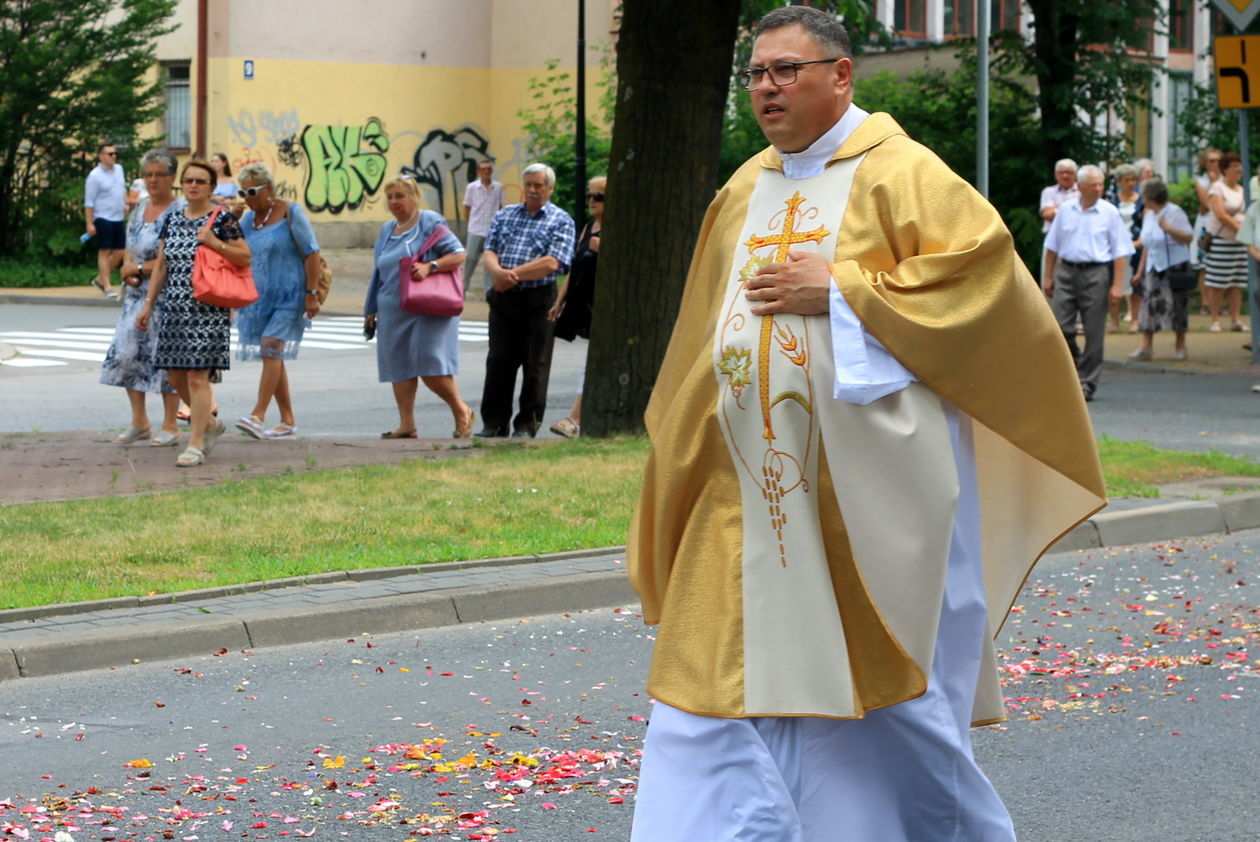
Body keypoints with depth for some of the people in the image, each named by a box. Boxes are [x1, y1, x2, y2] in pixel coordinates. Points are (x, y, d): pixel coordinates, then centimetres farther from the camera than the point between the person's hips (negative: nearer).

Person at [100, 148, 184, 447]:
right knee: (126, 353, 3)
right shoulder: (140, 207, 13)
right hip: (137, 294, 7)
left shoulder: (181, 211, -10)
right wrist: (128, 269, -3)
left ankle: (170, 426, 6)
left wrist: (140, 269, -11)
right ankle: (139, 422, 15)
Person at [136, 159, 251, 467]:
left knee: (197, 375, -9)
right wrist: (148, 304, 14)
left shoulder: (222, 219, -3)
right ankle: (210, 424, 30)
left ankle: (196, 444, -3)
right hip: (175, 308, 6)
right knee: (175, 375, 9)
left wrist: (215, 243, -17)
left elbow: (245, 258, -5)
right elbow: (161, 266, 18)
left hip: (207, 309, -6)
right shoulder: (172, 220, 13)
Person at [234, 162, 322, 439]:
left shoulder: (290, 213, -6)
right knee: (273, 357, 7)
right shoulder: (248, 219, 11)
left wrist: (312, 293, -14)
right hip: (258, 296, 7)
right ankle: (288, 420, 13)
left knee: (271, 347, -19)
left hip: (287, 295, -7)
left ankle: (258, 416, -25)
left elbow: (312, 253, -9)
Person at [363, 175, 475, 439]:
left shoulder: (430, 222, -3)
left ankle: (461, 413, 5)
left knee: (429, 366, -13)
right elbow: (379, 273, 24)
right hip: (393, 311, 7)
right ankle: (407, 425, 9)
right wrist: (371, 309, 23)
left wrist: (430, 266, -22)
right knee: (399, 367, 4)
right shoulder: (387, 230, 18)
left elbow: (458, 254, -8)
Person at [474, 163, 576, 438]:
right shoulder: (505, 215, 16)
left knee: (534, 364, -1)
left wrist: (513, 275, -16)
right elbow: (489, 252, 6)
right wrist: (498, 272, -17)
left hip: (538, 300, -4)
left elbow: (552, 263, -12)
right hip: (503, 298, 4)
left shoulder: (560, 221, 2)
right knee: (498, 360, 4)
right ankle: (494, 422, 10)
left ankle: (527, 425, 6)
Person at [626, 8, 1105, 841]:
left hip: (866, 490, -6)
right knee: (725, 671, -1)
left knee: (876, 679, 2)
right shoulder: (743, 194, 14)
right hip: (751, 487, 6)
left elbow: (985, 271, -16)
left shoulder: (898, 173, -5)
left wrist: (840, 289, -17)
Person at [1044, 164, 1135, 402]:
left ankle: (1087, 383, 8)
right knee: (1060, 326, -4)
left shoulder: (1109, 212, 1)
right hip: (1066, 271, 2)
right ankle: (1075, 366, 20)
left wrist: (1117, 285, -7)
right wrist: (1048, 277, 12)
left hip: (1096, 274, -2)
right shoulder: (1065, 211, 8)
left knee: (1093, 332, 0)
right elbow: (1052, 246, 16)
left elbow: (1120, 252, -1)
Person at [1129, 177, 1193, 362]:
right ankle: (1145, 346, -6)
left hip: (1174, 266, -6)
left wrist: (1168, 228, -24)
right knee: (1149, 304, -3)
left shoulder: (1174, 213, -8)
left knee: (1177, 305, 0)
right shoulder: (1148, 216, 13)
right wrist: (1141, 270, 16)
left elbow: (1189, 237, -14)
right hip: (1154, 268, 6)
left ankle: (1180, 347, 11)